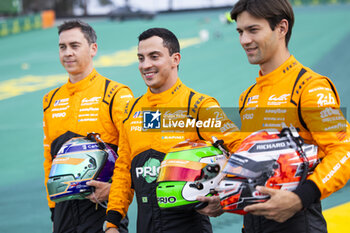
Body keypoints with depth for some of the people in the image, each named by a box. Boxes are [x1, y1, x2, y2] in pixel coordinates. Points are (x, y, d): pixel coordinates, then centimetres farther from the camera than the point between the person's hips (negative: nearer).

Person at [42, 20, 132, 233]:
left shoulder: (116, 95, -4)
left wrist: (115, 187, -19)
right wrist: (53, 207, 15)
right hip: (65, 206, 5)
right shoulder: (51, 100, 14)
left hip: (102, 204, -5)